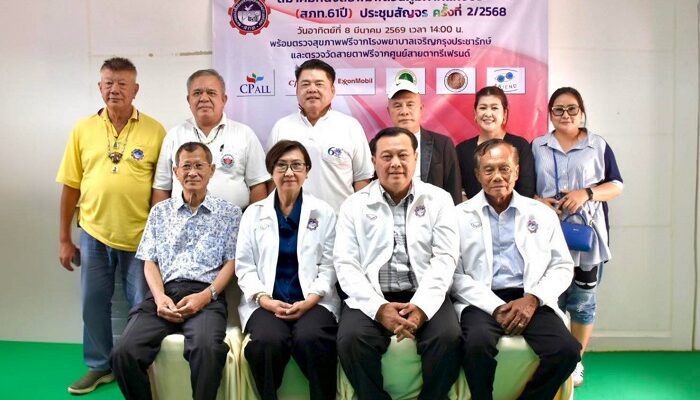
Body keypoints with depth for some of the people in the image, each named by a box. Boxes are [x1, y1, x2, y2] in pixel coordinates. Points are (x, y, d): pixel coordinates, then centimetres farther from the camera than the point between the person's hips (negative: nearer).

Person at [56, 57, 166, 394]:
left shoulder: (154, 131, -4)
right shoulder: (82, 129, 3)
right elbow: (71, 186, 6)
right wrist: (64, 238, 6)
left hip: (141, 236, -2)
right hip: (93, 233, 3)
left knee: (143, 306, 8)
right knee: (94, 303, 13)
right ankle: (99, 365, 33)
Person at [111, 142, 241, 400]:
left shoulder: (229, 213, 11)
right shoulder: (160, 211, 19)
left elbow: (232, 261, 6)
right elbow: (150, 261, 14)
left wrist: (205, 295, -11)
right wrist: (160, 297, -6)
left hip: (206, 296, -3)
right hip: (164, 293, 3)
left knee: (206, 348, -35)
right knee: (124, 352, -22)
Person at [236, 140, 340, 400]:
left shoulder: (324, 212, 9)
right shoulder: (254, 213, 12)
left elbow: (329, 266, 4)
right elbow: (244, 266, 7)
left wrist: (309, 300, -12)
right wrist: (265, 299, -10)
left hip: (313, 301, 0)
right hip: (266, 302, 1)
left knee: (309, 339, -32)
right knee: (267, 341, -31)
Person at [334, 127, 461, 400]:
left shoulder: (438, 200, 7)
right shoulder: (354, 205, 7)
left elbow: (445, 258, -1)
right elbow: (345, 263, -1)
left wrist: (421, 306, -17)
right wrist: (379, 307, -16)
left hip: (423, 297, 0)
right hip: (372, 298, 0)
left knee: (448, 338, -26)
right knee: (351, 340, -27)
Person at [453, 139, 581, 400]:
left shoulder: (542, 214, 15)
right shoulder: (460, 216, 7)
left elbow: (562, 266, 11)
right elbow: (454, 274, -1)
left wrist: (533, 299, -7)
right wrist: (496, 307, -13)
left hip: (531, 301, 3)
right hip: (482, 302, -2)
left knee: (566, 349, -24)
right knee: (478, 345, -33)